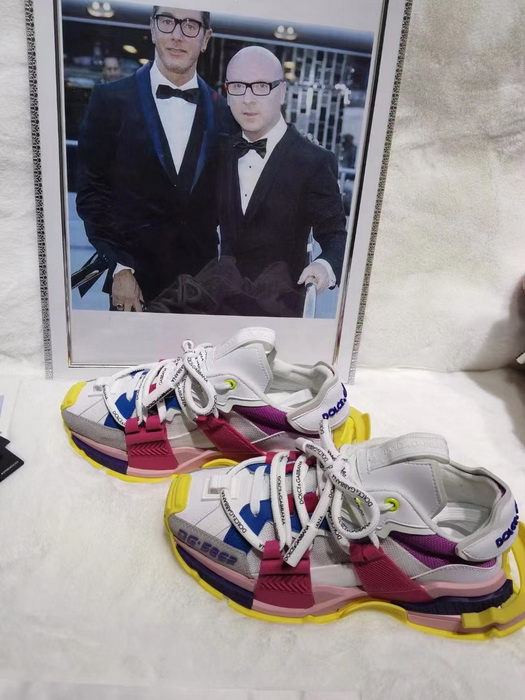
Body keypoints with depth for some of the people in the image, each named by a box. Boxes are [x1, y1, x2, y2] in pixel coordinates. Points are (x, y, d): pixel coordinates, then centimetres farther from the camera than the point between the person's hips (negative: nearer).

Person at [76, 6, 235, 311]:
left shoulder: (224, 112, 4)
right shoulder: (111, 99, -1)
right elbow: (92, 192, -2)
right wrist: (119, 268, -9)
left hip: (201, 279, 2)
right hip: (134, 277, -1)